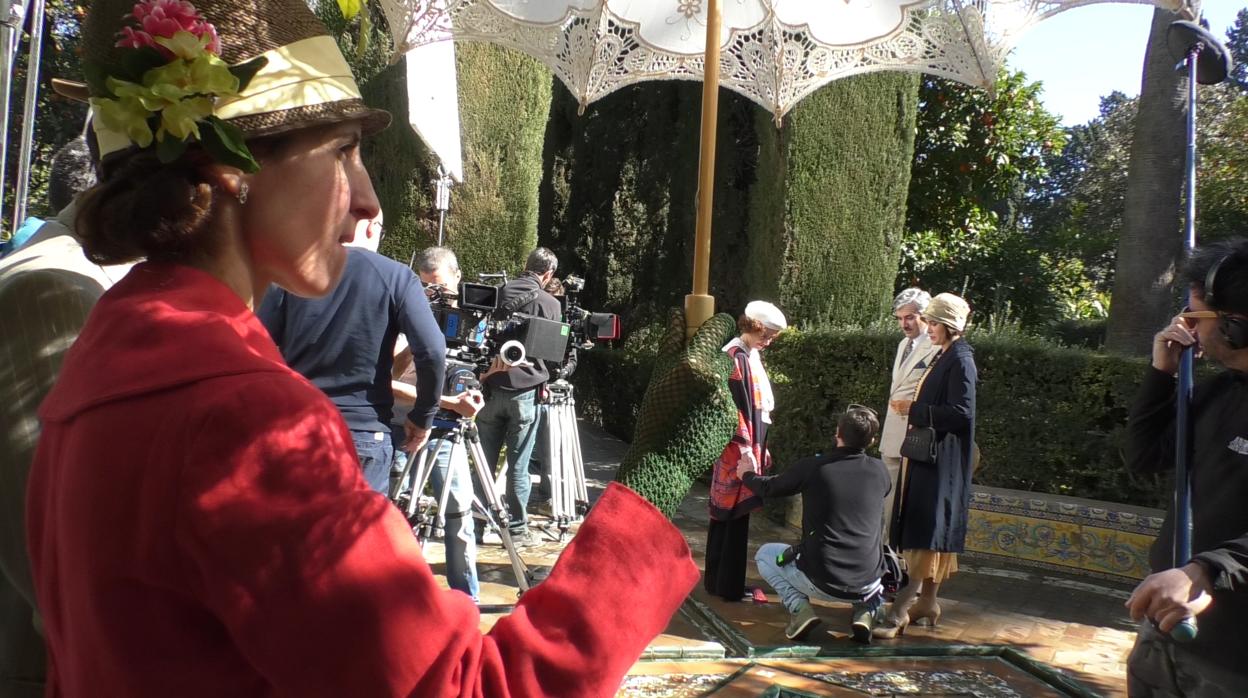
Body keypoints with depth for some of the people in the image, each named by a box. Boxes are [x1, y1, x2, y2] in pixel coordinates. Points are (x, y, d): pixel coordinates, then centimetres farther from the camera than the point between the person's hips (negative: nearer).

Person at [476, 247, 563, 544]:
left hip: (491, 387, 3)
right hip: (526, 390, -3)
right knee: (518, 466, 2)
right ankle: (516, 529, 8)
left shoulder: (498, 293, 4)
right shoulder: (550, 303, -4)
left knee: (485, 461, 10)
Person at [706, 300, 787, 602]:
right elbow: (734, 409, -18)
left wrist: (760, 448, 20)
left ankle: (719, 579, 24)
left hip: (751, 444, 9)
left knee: (728, 514, 15)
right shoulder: (736, 357, -15)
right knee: (734, 514, -2)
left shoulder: (752, 355, 13)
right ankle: (727, 585, 6)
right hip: (737, 451, -9)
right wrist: (745, 449, -19)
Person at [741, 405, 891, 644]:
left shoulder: (812, 467, -9)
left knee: (765, 554, 24)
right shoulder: (879, 471, 0)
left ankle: (799, 608, 2)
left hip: (820, 583, -3)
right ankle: (866, 610, 10)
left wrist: (747, 474, 30)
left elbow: (769, 488, 8)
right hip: (867, 584, 3)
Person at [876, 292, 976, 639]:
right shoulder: (942, 356, 15)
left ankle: (901, 609, -14)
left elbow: (961, 412, -21)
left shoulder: (960, 360, -13)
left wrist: (915, 410, -16)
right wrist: (915, 408, 7)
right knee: (926, 531, 12)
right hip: (927, 454, 10)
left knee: (927, 532, -11)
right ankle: (927, 602, 20)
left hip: (942, 458, -10)